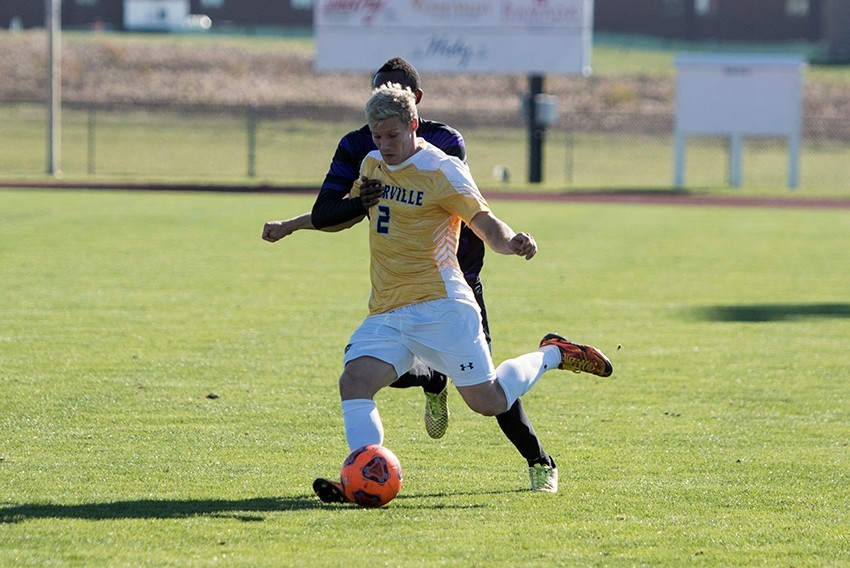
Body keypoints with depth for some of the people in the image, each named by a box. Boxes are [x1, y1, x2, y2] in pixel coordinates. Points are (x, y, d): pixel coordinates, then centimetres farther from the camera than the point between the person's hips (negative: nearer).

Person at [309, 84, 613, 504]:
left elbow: (487, 226, -12)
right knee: (354, 381, -20)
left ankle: (551, 355, 22)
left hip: (440, 306, -6)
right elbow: (337, 217, 33)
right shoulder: (372, 165, 13)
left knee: (488, 401, -4)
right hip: (386, 313, 6)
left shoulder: (443, 171, -7)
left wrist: (512, 242, -29)